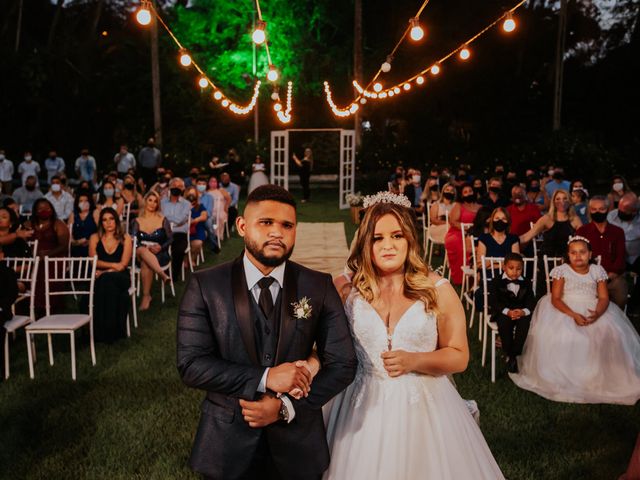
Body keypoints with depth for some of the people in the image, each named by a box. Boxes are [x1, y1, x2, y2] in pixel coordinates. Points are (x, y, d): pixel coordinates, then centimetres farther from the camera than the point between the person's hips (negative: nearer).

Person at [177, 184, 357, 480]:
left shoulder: (319, 287, -4)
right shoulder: (205, 286, -7)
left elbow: (343, 364, -5)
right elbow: (191, 365, -12)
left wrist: (286, 407, -16)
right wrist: (265, 378, -22)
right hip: (227, 445, -1)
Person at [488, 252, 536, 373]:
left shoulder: (526, 283, 10)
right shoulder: (496, 282, 2)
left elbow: (531, 301, 2)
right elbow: (493, 302, -7)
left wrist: (524, 311, -22)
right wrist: (507, 311, -24)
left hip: (521, 312, 2)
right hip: (503, 312, -2)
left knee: (525, 322, -30)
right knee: (504, 322, -34)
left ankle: (514, 355, -23)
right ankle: (508, 354, -19)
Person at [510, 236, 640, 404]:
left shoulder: (597, 271, 6)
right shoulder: (561, 271, -2)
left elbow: (604, 297, 0)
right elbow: (555, 298, -8)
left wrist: (598, 313, -23)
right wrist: (573, 315, -23)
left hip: (593, 310, 2)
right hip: (565, 309, -2)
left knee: (609, 333, -23)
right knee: (560, 334, -29)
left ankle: (598, 376, -9)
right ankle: (564, 376, -14)